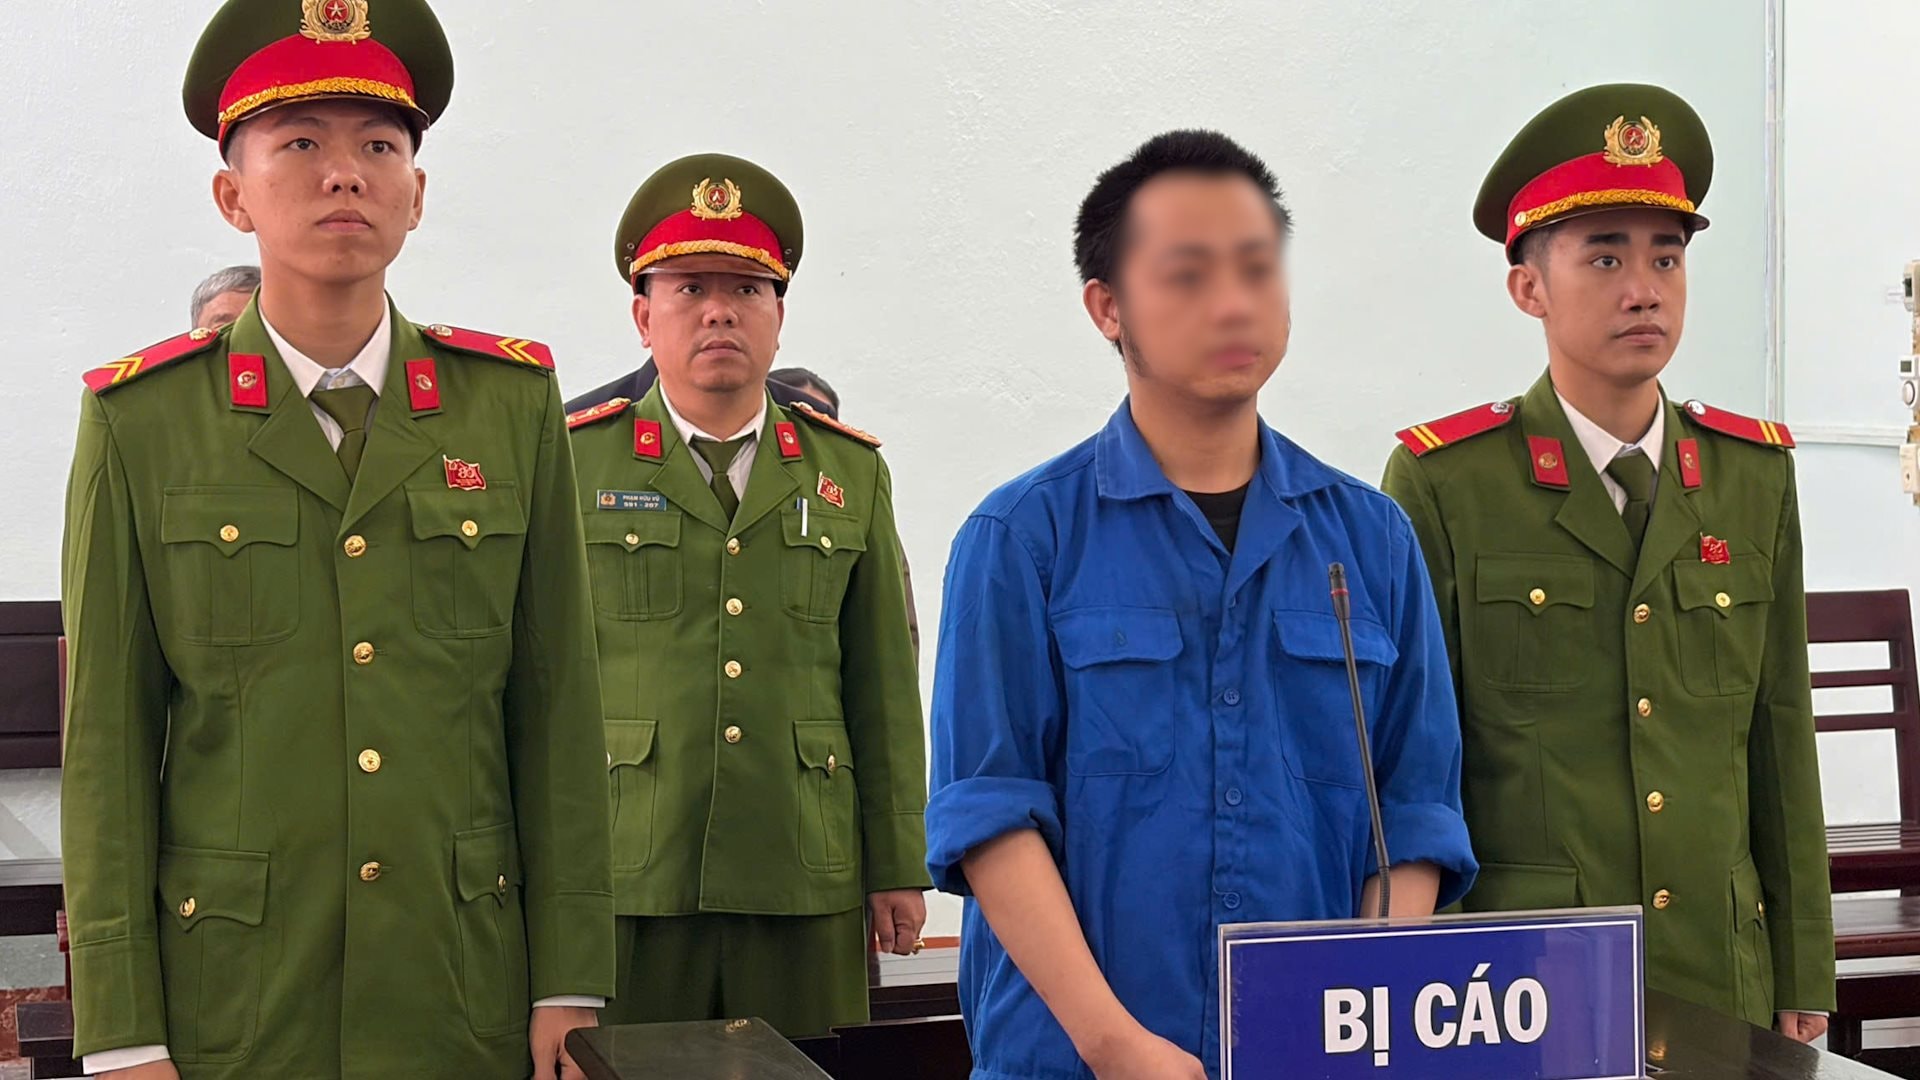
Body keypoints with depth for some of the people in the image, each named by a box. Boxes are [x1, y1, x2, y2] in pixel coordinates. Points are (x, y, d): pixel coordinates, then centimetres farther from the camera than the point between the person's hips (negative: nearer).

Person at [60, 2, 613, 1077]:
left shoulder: (514, 404, 3)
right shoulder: (141, 423, -1)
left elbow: (561, 705, 3)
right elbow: (108, 736, -2)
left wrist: (570, 983, 0)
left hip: (467, 992, 2)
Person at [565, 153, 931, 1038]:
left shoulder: (850, 472, 11)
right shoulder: (575, 464, 4)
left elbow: (884, 689, 9)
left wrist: (898, 868, 7)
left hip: (808, 894, 2)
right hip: (624, 888, -2)